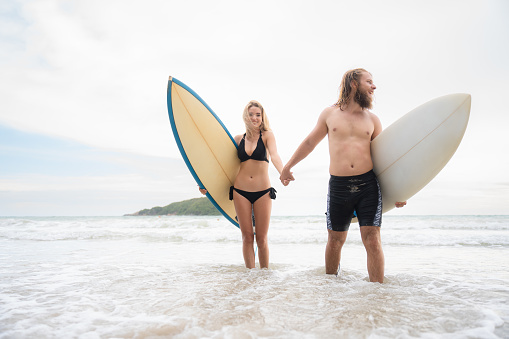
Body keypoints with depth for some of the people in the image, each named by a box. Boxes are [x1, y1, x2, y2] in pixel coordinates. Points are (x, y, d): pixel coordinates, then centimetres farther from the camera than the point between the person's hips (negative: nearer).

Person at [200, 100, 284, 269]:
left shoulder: (267, 135, 1)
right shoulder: (239, 139, 9)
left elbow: (274, 156, -18)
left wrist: (282, 172, -38)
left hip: (263, 191, -2)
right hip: (240, 191, 2)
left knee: (261, 238, 3)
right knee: (247, 237, 5)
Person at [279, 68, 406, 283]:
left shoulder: (372, 119, 10)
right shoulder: (329, 114, 7)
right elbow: (310, 142, 16)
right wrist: (287, 167, 21)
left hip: (368, 185, 1)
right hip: (338, 186, 0)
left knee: (372, 241, -5)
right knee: (335, 241, 9)